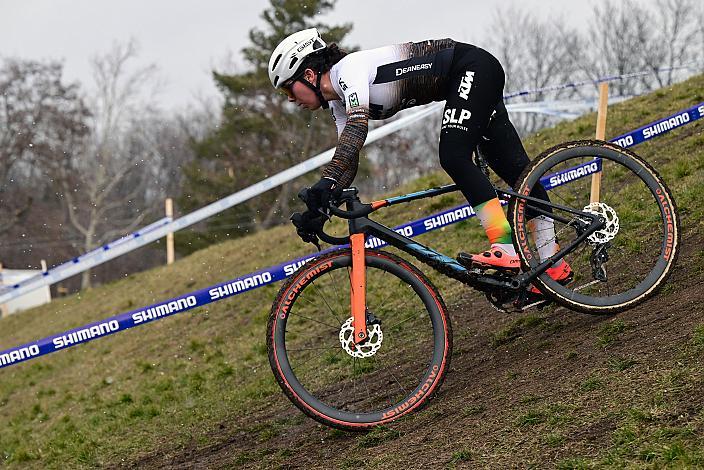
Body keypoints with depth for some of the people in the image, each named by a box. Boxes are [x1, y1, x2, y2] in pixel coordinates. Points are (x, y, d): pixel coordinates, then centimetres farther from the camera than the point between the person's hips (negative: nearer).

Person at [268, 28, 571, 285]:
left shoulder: (348, 68, -20)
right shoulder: (338, 104, 7)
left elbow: (357, 126, -37)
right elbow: (347, 161, 8)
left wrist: (325, 181, -46)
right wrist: (320, 205, -5)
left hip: (473, 66, -9)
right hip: (464, 81, 9)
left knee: (454, 158, -23)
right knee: (513, 167, 5)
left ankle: (506, 249, -27)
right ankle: (554, 264, 5)